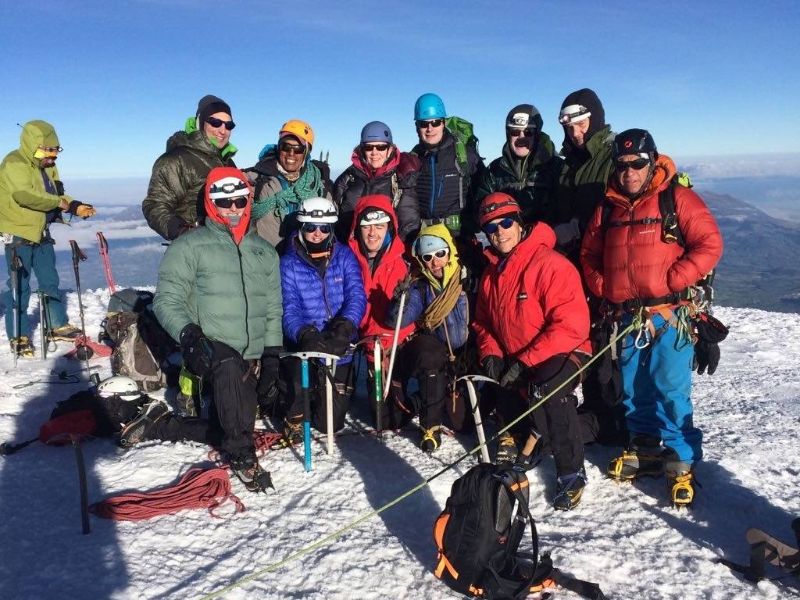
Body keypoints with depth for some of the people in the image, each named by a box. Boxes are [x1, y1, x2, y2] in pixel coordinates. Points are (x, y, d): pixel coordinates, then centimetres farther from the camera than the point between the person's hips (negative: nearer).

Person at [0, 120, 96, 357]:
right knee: (20, 287, -1)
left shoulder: (47, 166, 8)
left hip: (41, 233, 8)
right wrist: (62, 202, -30)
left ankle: (57, 326, 26)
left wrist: (76, 207, -13)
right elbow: (25, 195, -29)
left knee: (50, 281, 14)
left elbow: (57, 195, 6)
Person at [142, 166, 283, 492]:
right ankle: (241, 453, -23)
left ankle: (158, 425, 26)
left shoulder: (265, 252, 13)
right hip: (210, 350, -5)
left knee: (224, 429, 4)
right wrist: (188, 333, -25)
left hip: (251, 360, 5)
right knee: (231, 365, -39)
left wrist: (272, 357, 7)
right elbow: (167, 300, -6)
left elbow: (273, 310, 15)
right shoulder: (189, 246, -2)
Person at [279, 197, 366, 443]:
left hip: (341, 349, 2)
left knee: (331, 423, 8)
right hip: (306, 346, -2)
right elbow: (289, 309, -12)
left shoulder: (344, 256, 1)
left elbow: (356, 296, -11)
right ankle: (295, 415, -4)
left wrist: (344, 327, -30)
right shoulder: (289, 263, -3)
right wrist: (305, 335, -32)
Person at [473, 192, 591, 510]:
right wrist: (490, 355, -6)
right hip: (512, 362, 8)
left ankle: (572, 473, -18)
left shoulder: (551, 264, -18)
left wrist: (525, 361, -23)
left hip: (562, 353, -8)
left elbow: (572, 326, -23)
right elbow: (483, 322, 15)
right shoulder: (491, 274, 5)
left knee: (546, 390, -34)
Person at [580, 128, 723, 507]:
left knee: (671, 388, -5)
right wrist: (604, 289, 4)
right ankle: (645, 449, 31)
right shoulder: (608, 207, 11)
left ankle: (681, 461, 10)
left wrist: (670, 282, -15)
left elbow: (709, 245, -9)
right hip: (627, 316, 5)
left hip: (669, 314, -5)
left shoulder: (677, 198, -3)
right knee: (633, 389, 14)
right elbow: (590, 255, 18)